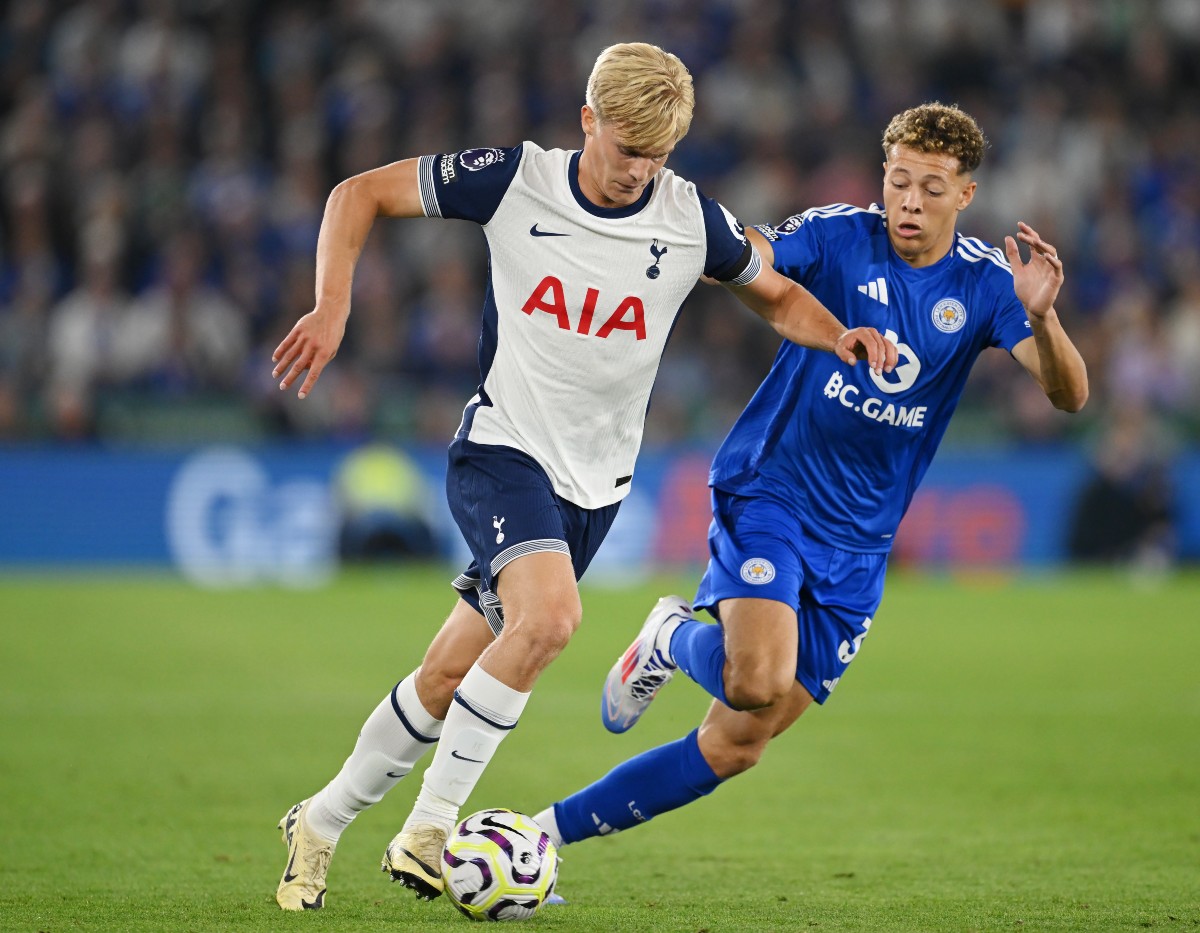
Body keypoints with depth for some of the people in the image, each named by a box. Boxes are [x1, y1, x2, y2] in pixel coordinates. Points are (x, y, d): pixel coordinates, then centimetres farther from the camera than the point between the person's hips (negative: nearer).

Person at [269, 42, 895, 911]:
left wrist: (839, 335, -8)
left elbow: (776, 294, 13)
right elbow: (360, 194, -2)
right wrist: (333, 309, -14)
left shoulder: (691, 219, -4)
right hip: (503, 447, -3)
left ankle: (321, 822, 26)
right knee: (550, 614, -30)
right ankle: (429, 828, -18)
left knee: (449, 682, 4)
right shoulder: (514, 181, -10)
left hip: (594, 480, 3)